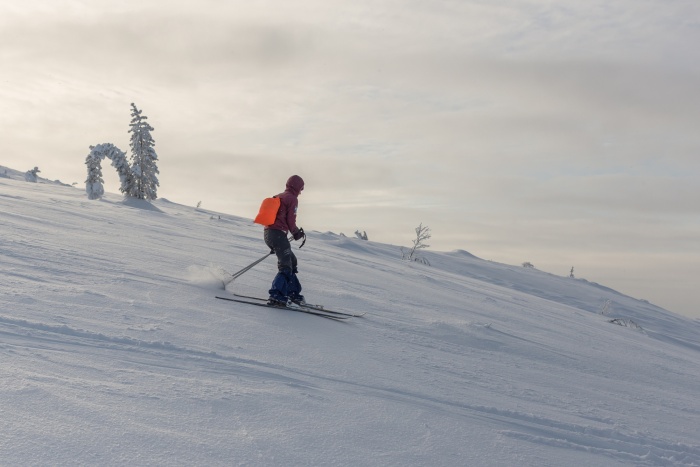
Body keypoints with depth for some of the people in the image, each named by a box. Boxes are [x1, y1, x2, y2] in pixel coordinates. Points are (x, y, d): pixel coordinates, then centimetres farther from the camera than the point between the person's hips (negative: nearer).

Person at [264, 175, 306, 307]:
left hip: (268, 232, 9)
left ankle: (293, 292, 18)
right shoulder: (292, 199, -4)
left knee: (291, 260, 18)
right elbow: (290, 220, -9)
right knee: (286, 266, -11)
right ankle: (276, 296, -23)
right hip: (278, 234, -9)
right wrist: (297, 233, 9)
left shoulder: (278, 197, 22)